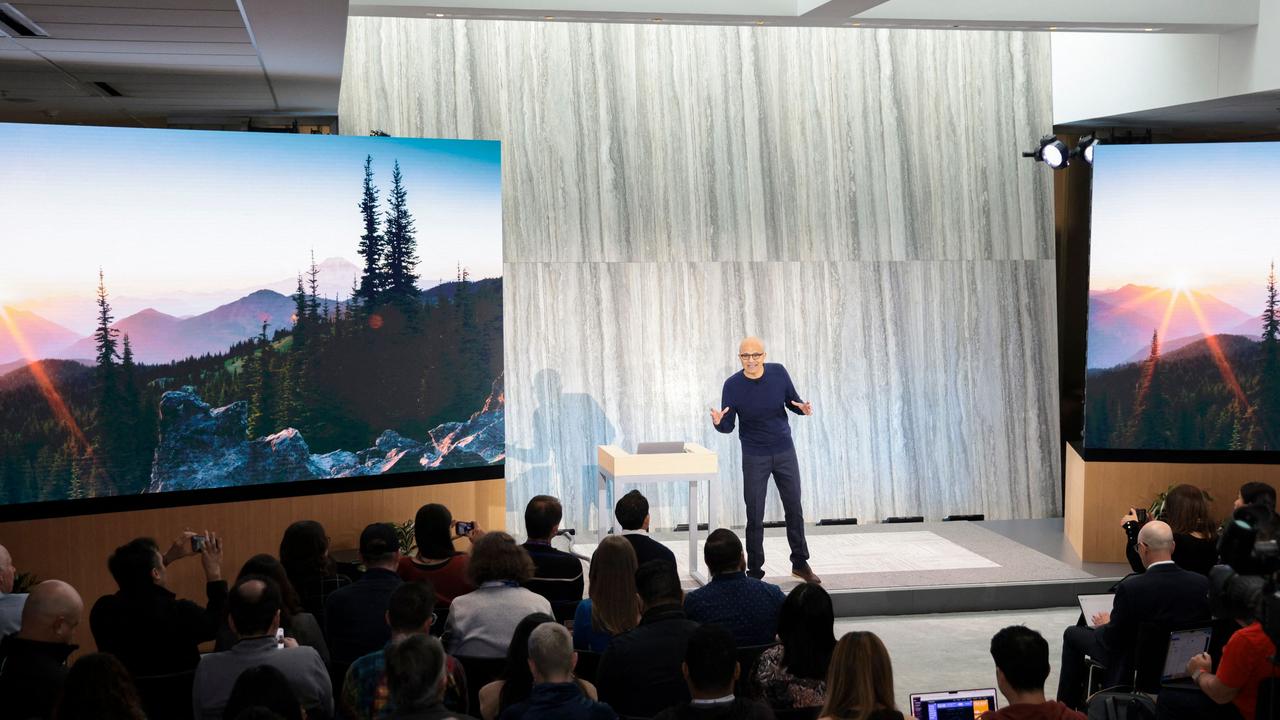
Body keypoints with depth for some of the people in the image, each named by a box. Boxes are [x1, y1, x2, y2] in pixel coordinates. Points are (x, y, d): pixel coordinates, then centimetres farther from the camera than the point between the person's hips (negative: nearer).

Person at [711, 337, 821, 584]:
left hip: (784, 452, 2)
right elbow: (728, 427, -9)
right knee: (755, 516, 1)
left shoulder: (778, 372, -9)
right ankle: (755, 571, 12)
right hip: (754, 457, -2)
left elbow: (793, 402, 4)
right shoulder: (733, 385, -13)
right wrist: (719, 422, -32)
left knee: (794, 508, 9)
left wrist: (802, 408, -19)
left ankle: (800, 563, 25)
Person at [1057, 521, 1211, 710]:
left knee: (1072, 634, 19)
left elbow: (1112, 639, -19)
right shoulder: (1202, 584, -15)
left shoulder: (1130, 588, -28)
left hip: (1134, 666, -5)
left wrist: (1106, 624, 5)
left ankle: (1066, 707, 27)